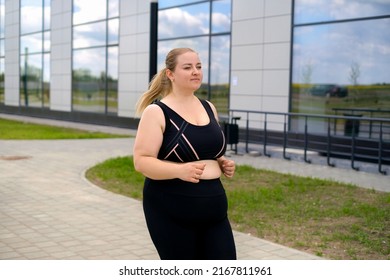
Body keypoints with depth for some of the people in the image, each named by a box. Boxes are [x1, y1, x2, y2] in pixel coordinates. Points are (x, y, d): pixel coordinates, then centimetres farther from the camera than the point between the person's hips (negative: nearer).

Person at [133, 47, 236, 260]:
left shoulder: (208, 108, 12)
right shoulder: (157, 112, -8)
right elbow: (141, 161, -14)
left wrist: (224, 164, 4)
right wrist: (179, 170, -29)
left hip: (213, 207, 6)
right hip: (171, 211, -6)